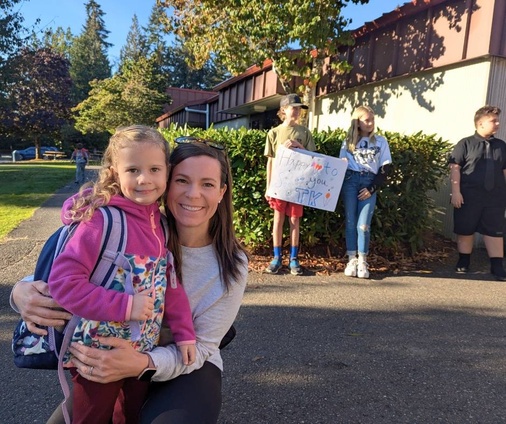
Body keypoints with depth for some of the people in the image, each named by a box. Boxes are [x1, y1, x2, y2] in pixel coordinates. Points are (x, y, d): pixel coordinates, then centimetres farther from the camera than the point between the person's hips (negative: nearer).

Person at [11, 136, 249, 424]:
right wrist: (24, 290, -31)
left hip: (187, 368, -1)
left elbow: (200, 347, -15)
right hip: (124, 355, 1)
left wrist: (144, 364, -35)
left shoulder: (231, 266, -17)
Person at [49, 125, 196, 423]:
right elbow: (63, 281, -25)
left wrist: (184, 332, -1)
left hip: (144, 353, 6)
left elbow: (170, 281, 4)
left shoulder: (160, 223, -1)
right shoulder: (101, 220, -21)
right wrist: (125, 306, -28)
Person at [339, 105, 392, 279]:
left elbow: (385, 168, 5)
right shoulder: (349, 141, 12)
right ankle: (351, 260, 6)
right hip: (350, 181, 1)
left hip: (369, 183, -1)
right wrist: (340, 187, -4)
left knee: (363, 224, -8)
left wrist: (372, 188, -5)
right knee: (350, 222, -1)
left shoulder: (381, 141, 9)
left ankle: (362, 262, 1)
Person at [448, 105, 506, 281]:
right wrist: (455, 192, -14)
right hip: (469, 196, -3)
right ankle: (463, 262, 23)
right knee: (465, 230, 7)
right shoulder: (465, 143, -1)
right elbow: (455, 168, -7)